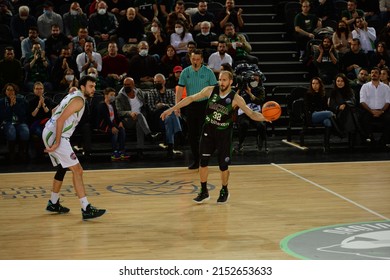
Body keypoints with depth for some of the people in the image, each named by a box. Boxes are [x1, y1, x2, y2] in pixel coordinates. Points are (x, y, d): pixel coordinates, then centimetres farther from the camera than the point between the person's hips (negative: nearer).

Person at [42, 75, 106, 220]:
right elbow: (61, 119, -22)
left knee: (62, 168, 26)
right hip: (55, 136, -11)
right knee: (77, 170, -13)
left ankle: (53, 203, 37)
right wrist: (57, 143, -22)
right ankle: (86, 209, -17)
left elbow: (56, 111, 28)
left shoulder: (73, 96, 17)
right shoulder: (79, 100, -13)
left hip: (49, 133, 11)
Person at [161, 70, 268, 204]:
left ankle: (224, 191, 25)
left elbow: (252, 114, -13)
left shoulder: (235, 98, -12)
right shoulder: (211, 90, -6)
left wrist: (264, 117, -34)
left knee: (223, 165, 1)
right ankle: (204, 192, 14)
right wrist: (172, 109, -1)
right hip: (208, 130, 2)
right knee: (203, 162, -2)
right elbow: (191, 98, 0)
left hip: (224, 134, -2)